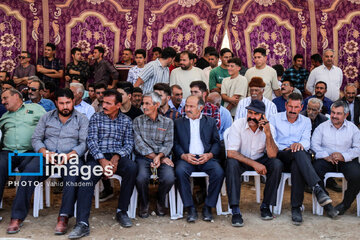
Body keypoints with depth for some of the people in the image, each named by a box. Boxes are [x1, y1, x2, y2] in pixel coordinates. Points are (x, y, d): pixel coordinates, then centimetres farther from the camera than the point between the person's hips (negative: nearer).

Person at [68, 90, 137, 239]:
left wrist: (116, 157, -14)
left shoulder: (126, 121, 16)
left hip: (118, 157, 1)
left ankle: (121, 211, -16)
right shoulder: (96, 118, 12)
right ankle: (82, 224, -35)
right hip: (97, 156, -1)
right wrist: (102, 160, -16)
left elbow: (129, 144, 7)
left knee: (132, 167, -32)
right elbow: (91, 141, 0)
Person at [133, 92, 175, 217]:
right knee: (141, 178, -31)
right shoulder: (138, 121, 7)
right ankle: (144, 204, 1)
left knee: (169, 178, -28)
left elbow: (168, 143, 1)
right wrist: (154, 157, -13)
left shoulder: (167, 122, 9)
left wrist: (159, 156, -18)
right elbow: (139, 144, -3)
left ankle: (160, 201, 6)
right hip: (143, 157, 0)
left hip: (162, 157, 1)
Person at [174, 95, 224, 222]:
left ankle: (208, 207, -12)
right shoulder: (178, 122, 16)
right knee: (180, 171, -33)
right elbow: (175, 143, 8)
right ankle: (190, 208, -21)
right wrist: (183, 155, -11)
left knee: (219, 172, -29)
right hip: (186, 158, 0)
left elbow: (216, 142, 12)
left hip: (206, 158, 1)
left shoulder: (210, 121, 17)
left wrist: (210, 154, -7)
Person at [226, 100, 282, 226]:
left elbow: (272, 155, -20)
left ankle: (265, 205, -11)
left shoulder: (269, 128, -11)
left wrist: (268, 133, -32)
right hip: (241, 160, -2)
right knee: (231, 163, -34)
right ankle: (235, 211, -32)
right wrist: (254, 164, -28)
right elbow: (231, 153, -22)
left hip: (261, 159, 2)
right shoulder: (238, 125, -17)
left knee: (277, 164, -26)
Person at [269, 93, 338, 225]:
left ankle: (296, 208, -36)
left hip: (298, 158, 2)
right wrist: (285, 149, -15)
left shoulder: (306, 121, 20)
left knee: (297, 166, -38)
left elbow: (306, 142, 3)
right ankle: (318, 189, -49)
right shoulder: (275, 119, 14)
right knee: (299, 153, -37)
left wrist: (300, 144, -22)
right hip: (280, 156, -2)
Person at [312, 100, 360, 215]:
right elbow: (314, 144, 0)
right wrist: (326, 156, -16)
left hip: (347, 160, 0)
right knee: (314, 171, -30)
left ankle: (345, 204, -2)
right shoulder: (322, 127, 10)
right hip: (327, 160, 0)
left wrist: (343, 156, -15)